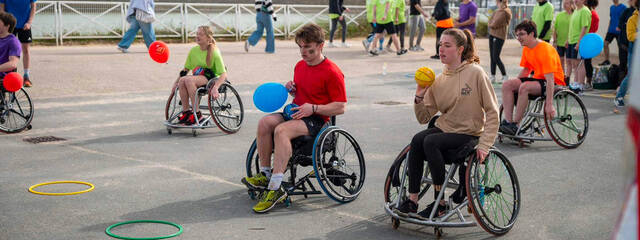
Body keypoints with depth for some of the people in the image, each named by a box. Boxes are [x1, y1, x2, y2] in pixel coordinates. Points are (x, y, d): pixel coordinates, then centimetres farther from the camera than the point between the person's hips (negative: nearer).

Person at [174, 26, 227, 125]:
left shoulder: (214, 53, -10)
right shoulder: (193, 50, 7)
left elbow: (223, 74, -15)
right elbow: (186, 68, 18)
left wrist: (215, 88, -31)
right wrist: (177, 81, 4)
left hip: (211, 78, -5)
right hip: (197, 78, 5)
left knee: (188, 80, -33)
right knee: (182, 80, -27)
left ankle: (196, 114, -29)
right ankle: (185, 111, -17)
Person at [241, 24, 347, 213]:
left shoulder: (332, 72, -9)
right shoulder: (300, 66, 15)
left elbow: (340, 107, -11)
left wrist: (313, 108, -21)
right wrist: (291, 90, 7)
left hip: (317, 119, -7)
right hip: (296, 112, 7)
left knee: (282, 130, -34)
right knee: (265, 122, -22)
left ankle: (275, 188, -36)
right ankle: (265, 174, -16)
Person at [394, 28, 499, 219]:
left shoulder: (475, 73, -8)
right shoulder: (439, 80, 8)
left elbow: (492, 113, -8)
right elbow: (424, 118, 8)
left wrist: (484, 145, -15)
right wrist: (419, 97, -10)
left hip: (468, 134, -5)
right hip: (444, 129, 5)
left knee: (430, 142, -29)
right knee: (417, 140, -25)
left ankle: (440, 203, -19)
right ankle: (412, 201, -21)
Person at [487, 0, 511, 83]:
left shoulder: (504, 12, -14)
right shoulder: (496, 11, 14)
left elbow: (495, 24, -17)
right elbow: (489, 23, 13)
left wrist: (490, 25, 1)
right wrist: (491, 25, -7)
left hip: (499, 37, -9)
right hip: (492, 35, 9)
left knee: (496, 57, -9)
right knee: (492, 57, 9)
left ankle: (505, 76, 2)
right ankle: (492, 76, 14)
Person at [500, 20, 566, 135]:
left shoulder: (545, 49, -22)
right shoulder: (526, 49, 4)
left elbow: (550, 79, -27)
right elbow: (525, 70, 19)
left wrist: (549, 105, -32)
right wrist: (515, 86, 13)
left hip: (555, 83, -8)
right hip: (538, 79, 9)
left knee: (525, 87, -34)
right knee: (507, 85, -10)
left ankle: (515, 125, -26)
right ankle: (507, 121, -19)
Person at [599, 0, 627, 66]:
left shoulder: (623, 7, -8)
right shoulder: (611, 7, 12)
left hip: (619, 31, -6)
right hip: (611, 30, 6)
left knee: (620, 47, 2)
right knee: (605, 44, -1)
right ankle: (606, 61, 9)